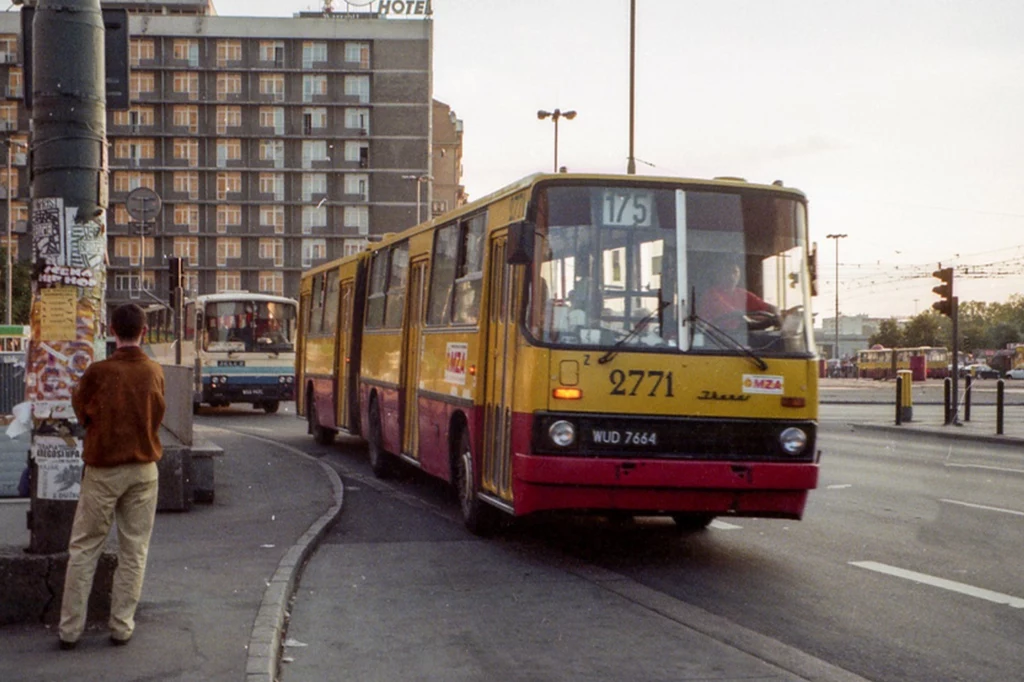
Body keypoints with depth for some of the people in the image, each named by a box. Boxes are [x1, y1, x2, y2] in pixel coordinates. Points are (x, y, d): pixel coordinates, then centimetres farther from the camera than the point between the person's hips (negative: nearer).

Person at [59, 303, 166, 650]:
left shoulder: (98, 372, -11)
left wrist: (75, 393, 20)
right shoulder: (155, 372, -1)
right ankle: (122, 626, 9)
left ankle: (70, 629, 6)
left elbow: (82, 413, 3)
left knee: (84, 549, 5)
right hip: (143, 469, 2)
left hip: (103, 469, -2)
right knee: (134, 551, 8)